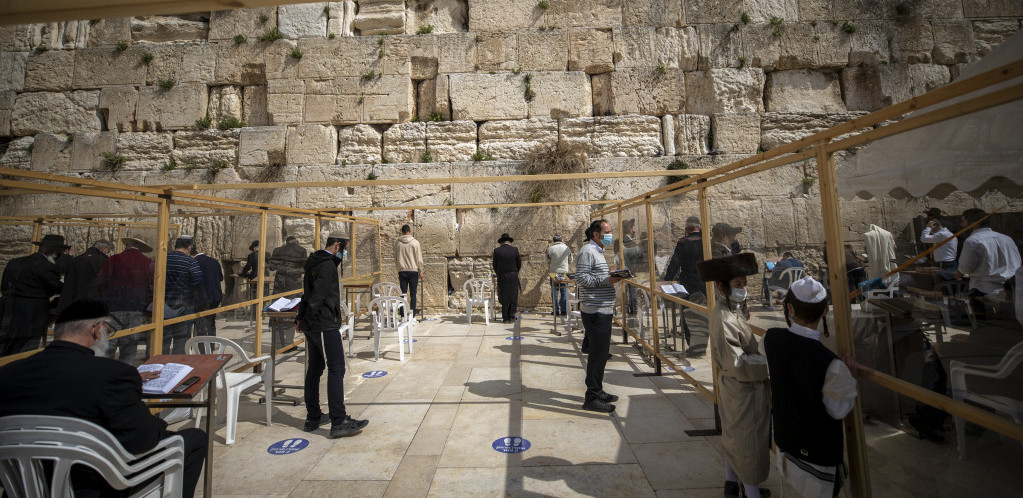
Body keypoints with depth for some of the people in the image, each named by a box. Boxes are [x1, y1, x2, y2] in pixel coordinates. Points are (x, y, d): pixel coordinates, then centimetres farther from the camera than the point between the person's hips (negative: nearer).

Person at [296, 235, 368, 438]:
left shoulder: (314, 262, 18)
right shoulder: (328, 265, -15)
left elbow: (308, 293, 21)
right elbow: (317, 296, -20)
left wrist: (301, 318, 21)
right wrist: (306, 319, -10)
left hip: (312, 327, 11)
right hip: (325, 326, -10)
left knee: (314, 370, 15)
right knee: (336, 369, -8)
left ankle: (313, 417, 25)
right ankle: (339, 422, -5)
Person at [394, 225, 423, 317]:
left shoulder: (397, 242, 1)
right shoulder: (415, 242, -6)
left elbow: (395, 258, 10)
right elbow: (419, 258, -4)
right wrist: (420, 270, 6)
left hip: (402, 271, 2)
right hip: (413, 270, -2)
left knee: (403, 293, 7)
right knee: (413, 294, 2)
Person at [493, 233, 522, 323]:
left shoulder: (497, 251, -4)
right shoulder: (515, 250, -4)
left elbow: (495, 266, 1)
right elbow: (519, 264, 3)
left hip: (501, 277, 0)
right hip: (513, 276, 0)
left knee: (504, 297, 10)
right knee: (513, 297, 10)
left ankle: (505, 318, 12)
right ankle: (511, 317, 11)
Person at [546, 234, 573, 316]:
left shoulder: (551, 249, -7)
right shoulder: (567, 248, 0)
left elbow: (548, 261, 0)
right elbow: (570, 261, 10)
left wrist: (549, 269, 18)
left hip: (554, 272, -2)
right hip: (564, 272, 2)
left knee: (555, 292, 5)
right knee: (564, 292, 7)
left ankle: (556, 310, 6)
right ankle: (563, 310, 9)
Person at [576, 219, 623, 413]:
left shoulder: (597, 251, 20)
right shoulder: (587, 252, -13)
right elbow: (581, 279, -21)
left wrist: (611, 278, 10)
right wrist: (606, 280, -21)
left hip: (603, 310, 10)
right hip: (595, 310, -10)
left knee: (601, 353, 17)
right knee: (597, 354, -4)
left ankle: (597, 391, 29)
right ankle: (592, 398, 7)